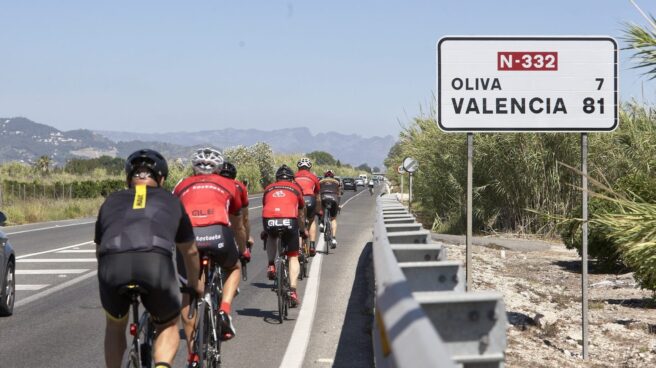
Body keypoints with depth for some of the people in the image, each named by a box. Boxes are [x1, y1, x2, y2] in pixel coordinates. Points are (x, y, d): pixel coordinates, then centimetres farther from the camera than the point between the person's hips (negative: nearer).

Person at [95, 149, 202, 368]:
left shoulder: (112, 201, 33)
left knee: (115, 325, 30)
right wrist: (195, 285, 62)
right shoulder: (171, 202, 32)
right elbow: (190, 251, 44)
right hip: (155, 263, -1)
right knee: (168, 326, 23)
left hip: (112, 263, 1)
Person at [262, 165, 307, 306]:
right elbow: (301, 214, 35)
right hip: (289, 220, -1)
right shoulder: (296, 188, 26)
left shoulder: (268, 188, 29)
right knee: (293, 257, 13)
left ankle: (271, 265, 18)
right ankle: (293, 291, 1)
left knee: (270, 236, 37)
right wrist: (303, 230, 52)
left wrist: (265, 230, 54)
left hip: (269, 220, 1)